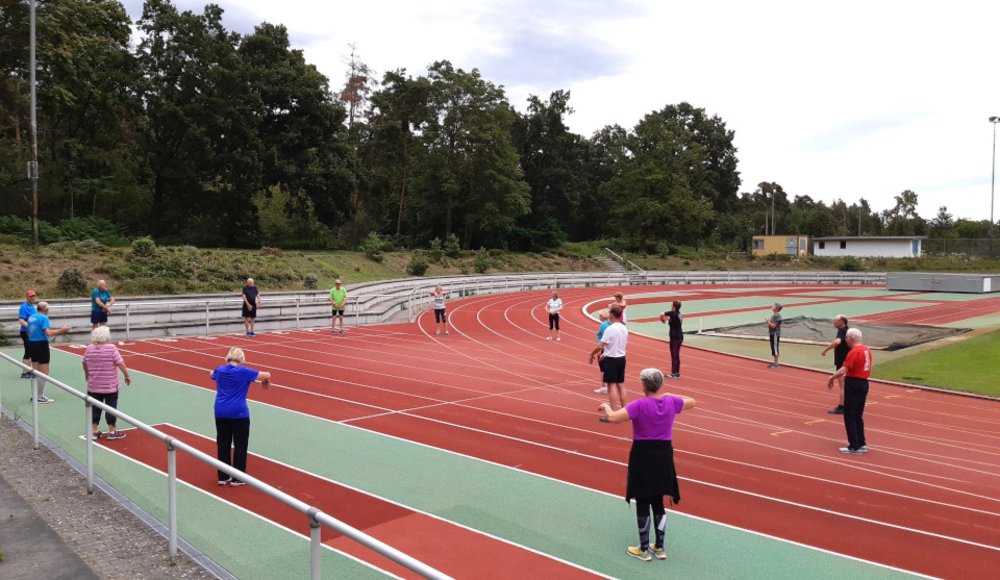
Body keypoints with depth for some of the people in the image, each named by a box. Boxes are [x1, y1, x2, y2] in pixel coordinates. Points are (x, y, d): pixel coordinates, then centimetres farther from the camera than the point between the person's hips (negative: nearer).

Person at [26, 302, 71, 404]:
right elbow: (48, 332, -25)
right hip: (41, 344, -9)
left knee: (35, 371, 15)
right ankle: (40, 397, -3)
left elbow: (28, 332, 23)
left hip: (31, 344, 9)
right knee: (44, 372, -3)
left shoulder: (31, 317, 11)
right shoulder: (44, 318, -13)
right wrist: (61, 331, -24)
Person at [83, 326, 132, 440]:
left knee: (94, 408, 13)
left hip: (93, 386, 4)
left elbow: (84, 364, 14)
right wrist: (127, 376, -3)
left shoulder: (89, 349, -1)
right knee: (111, 408, 6)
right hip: (110, 386, -4)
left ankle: (94, 431, 19)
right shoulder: (111, 348, -16)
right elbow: (120, 364, -16)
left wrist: (87, 374, 33)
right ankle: (112, 431, 12)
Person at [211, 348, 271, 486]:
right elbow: (267, 375, -7)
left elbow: (213, 375, 31)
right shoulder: (243, 372, -11)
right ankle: (237, 478, 7)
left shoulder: (219, 370, 5)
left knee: (223, 444, 12)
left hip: (221, 413, 6)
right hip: (239, 413, -5)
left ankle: (223, 477, 18)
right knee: (240, 445, 4)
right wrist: (265, 381, 15)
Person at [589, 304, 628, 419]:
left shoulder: (610, 329, -19)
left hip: (611, 360, -7)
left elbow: (601, 346, -19)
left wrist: (592, 354, -1)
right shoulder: (624, 328, 6)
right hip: (621, 358, 7)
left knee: (612, 385, -3)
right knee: (621, 385, 14)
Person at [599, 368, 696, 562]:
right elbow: (692, 402, 18)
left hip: (643, 455, -5)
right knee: (658, 503, 18)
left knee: (642, 504, 7)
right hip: (664, 455, 5)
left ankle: (644, 550, 16)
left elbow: (613, 417, -27)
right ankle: (659, 548, 26)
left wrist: (606, 407, -7)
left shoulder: (640, 405, -18)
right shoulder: (671, 402, -2)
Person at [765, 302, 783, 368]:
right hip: (772, 334, 10)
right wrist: (768, 321, 6)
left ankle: (776, 364, 0)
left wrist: (768, 321, -13)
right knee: (773, 348, 14)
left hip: (775, 334, -10)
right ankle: (775, 362, 22)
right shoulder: (773, 315, 12)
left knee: (775, 348, -5)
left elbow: (773, 326, -22)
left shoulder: (777, 316, -17)